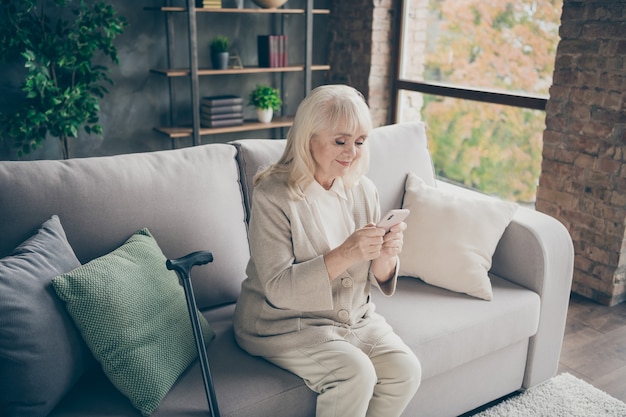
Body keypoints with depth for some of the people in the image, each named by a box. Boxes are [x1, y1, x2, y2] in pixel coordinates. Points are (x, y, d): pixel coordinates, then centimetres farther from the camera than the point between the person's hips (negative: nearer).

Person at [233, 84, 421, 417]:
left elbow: (376, 281, 4)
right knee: (356, 373, -26)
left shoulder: (363, 191, 0)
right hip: (283, 322, -5)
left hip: (354, 316, 6)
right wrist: (345, 255, -33)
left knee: (406, 370, -14)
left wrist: (385, 256, -20)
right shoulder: (272, 196, -17)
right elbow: (278, 289, -22)